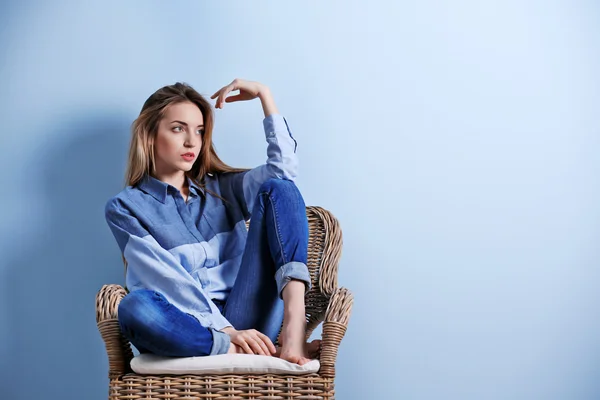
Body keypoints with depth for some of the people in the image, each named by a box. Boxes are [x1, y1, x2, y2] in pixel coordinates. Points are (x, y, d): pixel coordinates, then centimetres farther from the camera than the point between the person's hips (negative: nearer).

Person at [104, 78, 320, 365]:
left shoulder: (221, 188, 21)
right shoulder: (124, 207, 7)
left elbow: (285, 167, 4)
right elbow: (164, 277, -8)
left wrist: (263, 93, 6)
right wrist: (225, 329, -20)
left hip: (247, 321, 4)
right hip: (189, 329, -3)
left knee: (277, 190, -8)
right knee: (134, 306, -38)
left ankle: (294, 325, -29)